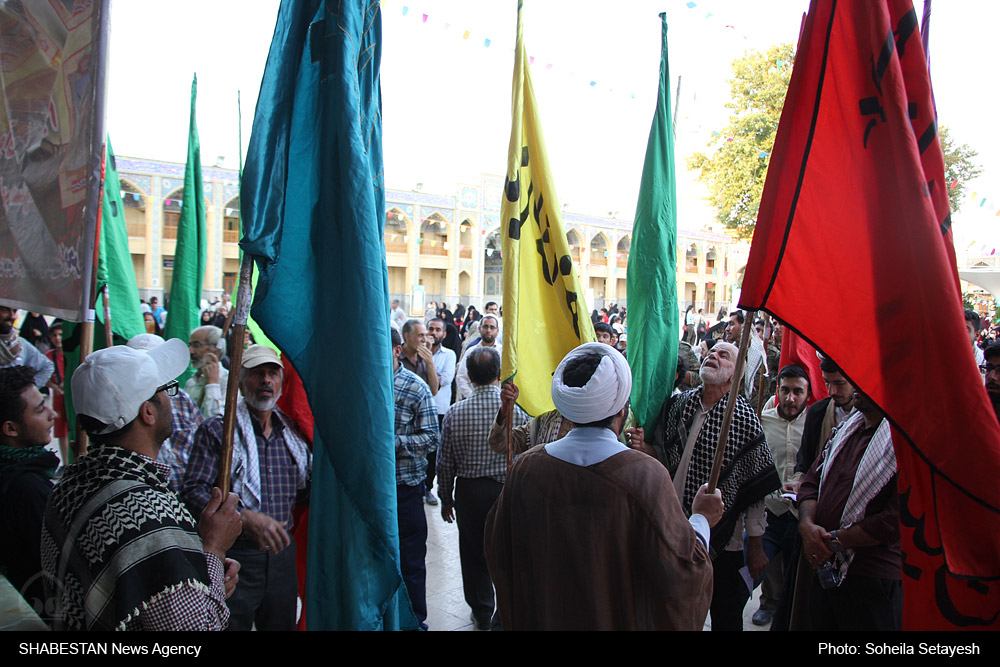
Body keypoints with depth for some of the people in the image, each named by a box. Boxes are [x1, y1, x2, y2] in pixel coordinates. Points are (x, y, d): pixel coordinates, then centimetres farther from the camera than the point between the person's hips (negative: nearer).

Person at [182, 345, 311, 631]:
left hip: (282, 551, 5)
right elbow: (192, 492, -14)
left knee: (282, 624, 16)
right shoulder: (217, 430, -5)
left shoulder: (292, 431, 9)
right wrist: (245, 517, -26)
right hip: (235, 554, -4)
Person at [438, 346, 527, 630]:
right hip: (509, 490, 0)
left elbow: (445, 463, -3)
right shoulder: (516, 410, -12)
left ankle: (482, 613, 30)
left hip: (469, 492, 0)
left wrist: (446, 499, 11)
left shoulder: (455, 413, -10)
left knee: (474, 553, 15)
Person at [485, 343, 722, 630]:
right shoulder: (646, 476, -26)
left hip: (541, 617, 2)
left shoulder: (525, 468, -18)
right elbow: (679, 572, -20)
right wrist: (702, 519, -4)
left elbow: (498, 552, -7)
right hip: (623, 619, -2)